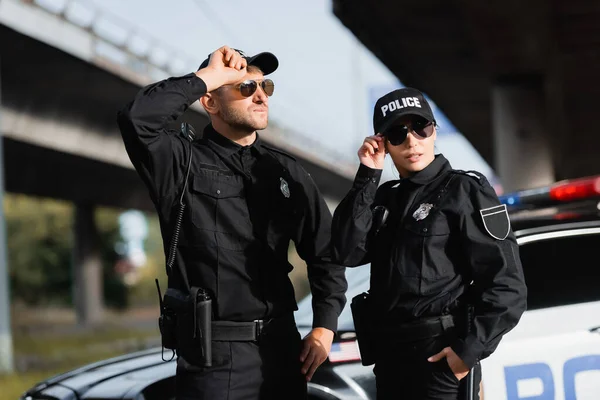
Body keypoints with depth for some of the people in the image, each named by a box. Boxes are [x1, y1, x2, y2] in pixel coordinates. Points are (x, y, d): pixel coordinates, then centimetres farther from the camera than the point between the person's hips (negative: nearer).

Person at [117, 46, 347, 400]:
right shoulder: (182, 163, -3)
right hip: (213, 353, -5)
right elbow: (137, 119, -24)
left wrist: (324, 327, 3)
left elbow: (324, 252, 14)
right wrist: (208, 76, -15)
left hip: (283, 345, 5)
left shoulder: (286, 170, 11)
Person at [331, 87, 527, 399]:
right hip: (389, 357, 6)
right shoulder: (384, 198, 12)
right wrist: (367, 177, -6)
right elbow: (347, 253, -4)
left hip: (440, 358, -6)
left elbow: (507, 285, -10)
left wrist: (471, 350, -17)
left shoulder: (464, 190, -4)